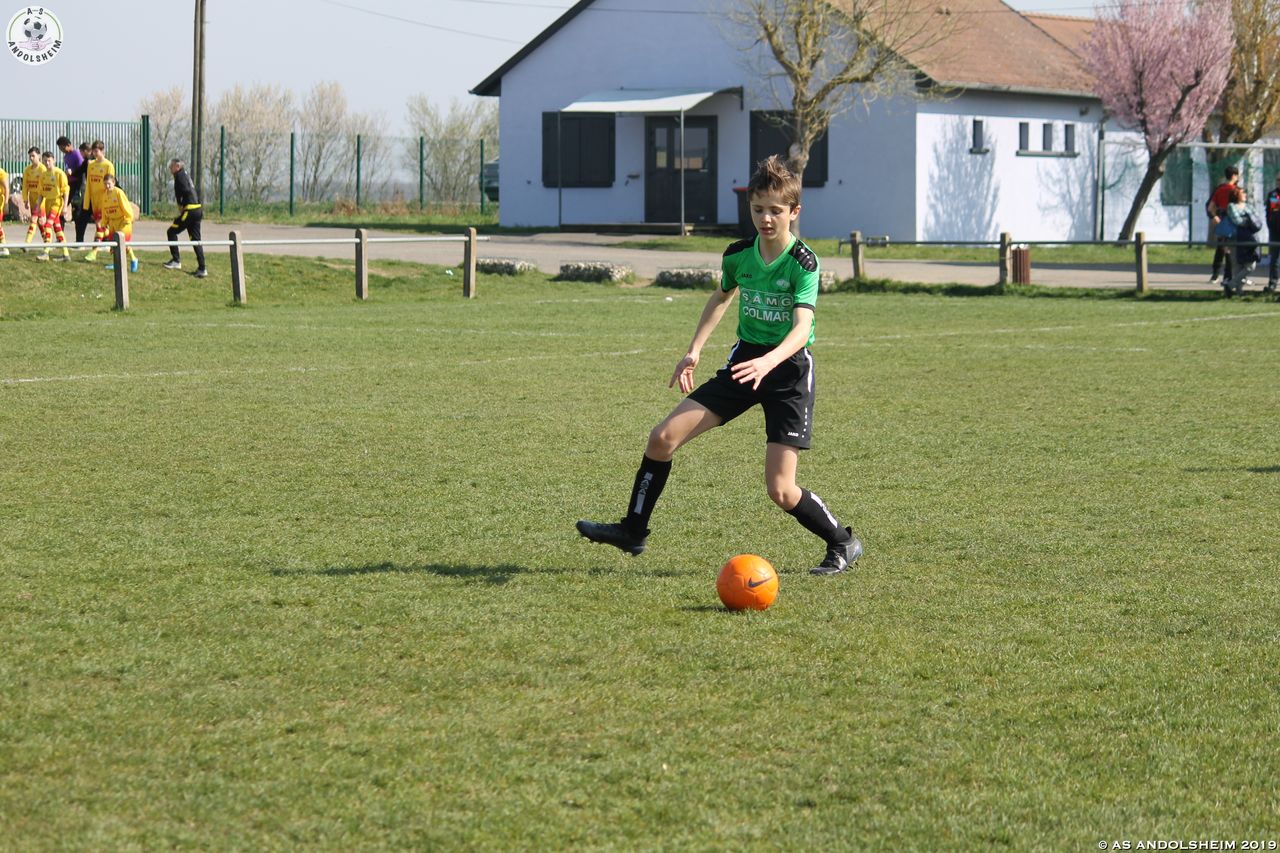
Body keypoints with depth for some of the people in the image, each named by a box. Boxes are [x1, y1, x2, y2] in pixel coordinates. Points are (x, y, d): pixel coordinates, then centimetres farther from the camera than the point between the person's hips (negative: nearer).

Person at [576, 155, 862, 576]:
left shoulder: (803, 263, -17)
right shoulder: (738, 255, 1)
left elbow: (802, 327, -29)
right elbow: (722, 297, 23)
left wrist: (768, 362, -46)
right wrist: (694, 350, 14)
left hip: (789, 369, -6)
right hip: (744, 359, 6)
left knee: (780, 490, -10)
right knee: (663, 438, -5)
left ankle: (843, 544, 15)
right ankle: (633, 531, 11)